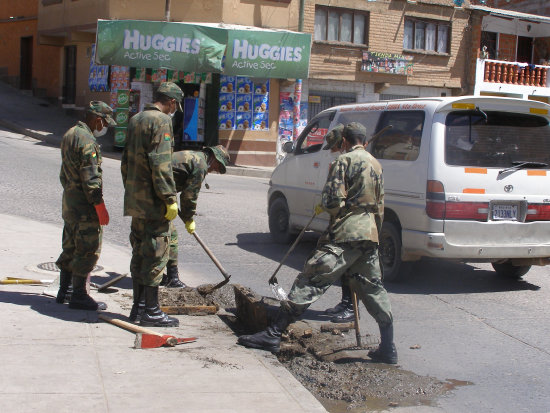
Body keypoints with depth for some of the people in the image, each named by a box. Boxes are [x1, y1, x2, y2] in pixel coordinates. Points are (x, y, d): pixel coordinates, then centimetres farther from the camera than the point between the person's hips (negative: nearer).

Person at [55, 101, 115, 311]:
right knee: (88, 251, -3)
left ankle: (64, 291, 25)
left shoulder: (70, 134, 14)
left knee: (70, 249, 17)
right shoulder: (86, 141, -18)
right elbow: (90, 178, -21)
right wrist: (100, 207, -17)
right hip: (85, 207, -10)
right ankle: (79, 296, 2)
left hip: (69, 203, 10)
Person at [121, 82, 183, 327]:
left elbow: (126, 161, 19)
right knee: (155, 254, -3)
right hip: (153, 201, -9)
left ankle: (138, 307, 20)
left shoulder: (135, 120, 15)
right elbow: (160, 165, -21)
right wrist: (170, 199, -18)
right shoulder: (161, 121, -13)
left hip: (135, 200, 9)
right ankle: (151, 311, 1)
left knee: (139, 252, 14)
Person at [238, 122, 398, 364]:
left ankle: (273, 334, -15)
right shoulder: (375, 165, 19)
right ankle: (388, 349, 17)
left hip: (344, 236, -8)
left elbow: (334, 199, -13)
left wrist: (323, 206, 9)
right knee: (373, 290, 15)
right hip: (369, 235, 8)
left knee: (310, 281, -12)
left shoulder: (345, 160, -3)